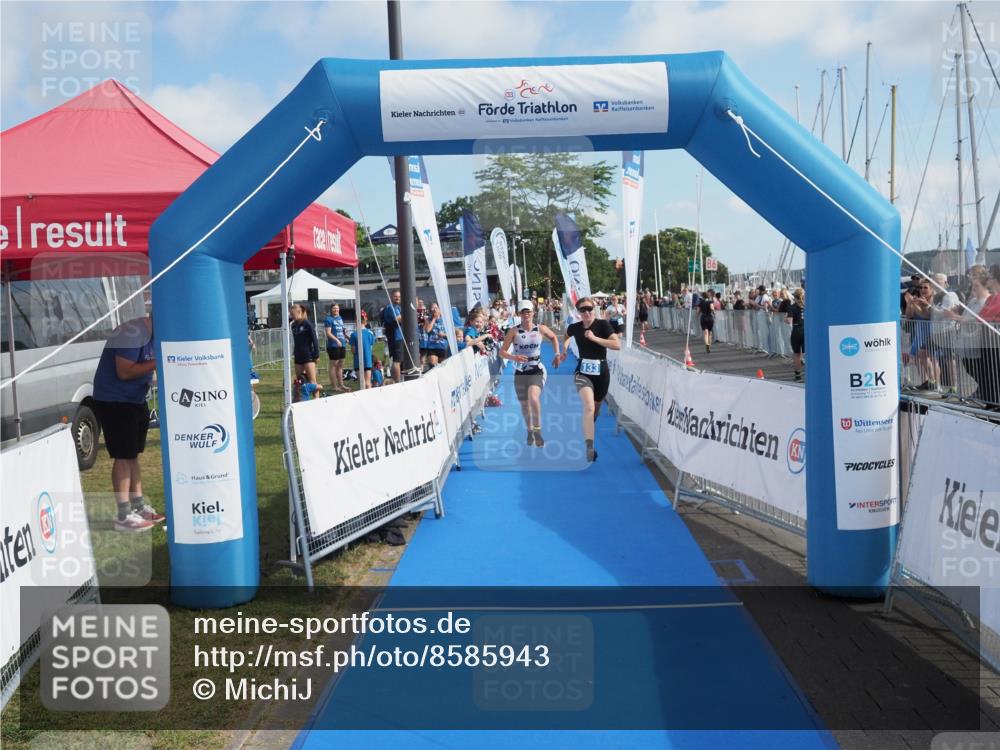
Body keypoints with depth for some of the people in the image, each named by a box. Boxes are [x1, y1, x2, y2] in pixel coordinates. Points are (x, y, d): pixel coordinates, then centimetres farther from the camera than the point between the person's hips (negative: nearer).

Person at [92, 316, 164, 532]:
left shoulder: (154, 335, 6)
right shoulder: (132, 333, -22)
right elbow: (125, 372, -26)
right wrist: (158, 362, -25)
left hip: (135, 399, 9)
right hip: (114, 400, -9)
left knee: (133, 455, 14)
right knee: (123, 456, -8)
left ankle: (138, 506, 23)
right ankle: (124, 516, -3)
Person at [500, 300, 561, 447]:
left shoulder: (541, 329, -3)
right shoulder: (514, 331, -6)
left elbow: (554, 337, 19)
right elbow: (502, 352, -7)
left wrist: (557, 354, 11)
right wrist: (513, 357, -25)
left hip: (537, 371, -1)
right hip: (520, 373, 1)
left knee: (533, 398, -27)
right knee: (524, 404, 12)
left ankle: (537, 430, -10)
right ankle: (529, 431, 36)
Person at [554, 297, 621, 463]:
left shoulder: (603, 325, -9)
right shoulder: (574, 328, -1)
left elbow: (617, 345, -20)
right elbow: (567, 337, 24)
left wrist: (594, 338, -22)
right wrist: (563, 352, 10)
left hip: (601, 373, 1)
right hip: (582, 372, -1)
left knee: (595, 409, 16)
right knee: (589, 407, -25)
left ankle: (588, 435, 46)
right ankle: (590, 447, -31)